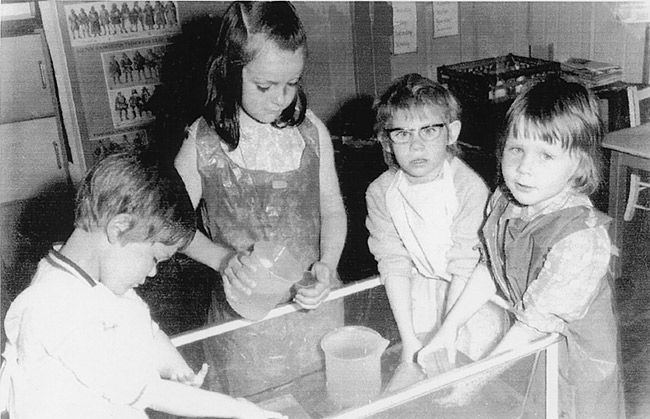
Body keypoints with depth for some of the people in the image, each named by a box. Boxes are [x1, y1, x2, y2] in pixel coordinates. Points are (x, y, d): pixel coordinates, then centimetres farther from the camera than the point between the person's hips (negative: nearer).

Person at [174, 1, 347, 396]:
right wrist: (222, 258, -18)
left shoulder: (312, 131, -6)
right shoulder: (203, 143, -12)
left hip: (315, 305, 3)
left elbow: (332, 207, 3)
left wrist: (327, 266, -13)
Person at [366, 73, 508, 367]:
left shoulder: (470, 188, -22)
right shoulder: (380, 193, -11)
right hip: (419, 290, 2)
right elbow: (394, 265, -10)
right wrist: (408, 339, -15)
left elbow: (465, 269, -20)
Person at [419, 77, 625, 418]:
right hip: (522, 344, 6)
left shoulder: (582, 239, -34)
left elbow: (536, 322, -27)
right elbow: (488, 268, 2)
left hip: (572, 364, -5)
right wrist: (450, 325, -3)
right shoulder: (504, 201, -11)